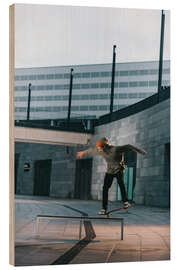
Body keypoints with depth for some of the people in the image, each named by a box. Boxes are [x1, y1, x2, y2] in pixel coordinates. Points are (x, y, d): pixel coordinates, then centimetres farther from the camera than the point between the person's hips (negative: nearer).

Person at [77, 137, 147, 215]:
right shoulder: (100, 151, -9)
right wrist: (83, 153, 27)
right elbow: (91, 150, 10)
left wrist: (140, 151, -20)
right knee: (105, 188, -5)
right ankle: (104, 209, -1)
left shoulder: (115, 149, -28)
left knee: (120, 182, -32)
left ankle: (125, 201, -27)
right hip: (110, 171, 4)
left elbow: (128, 147, -23)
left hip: (119, 169, -4)